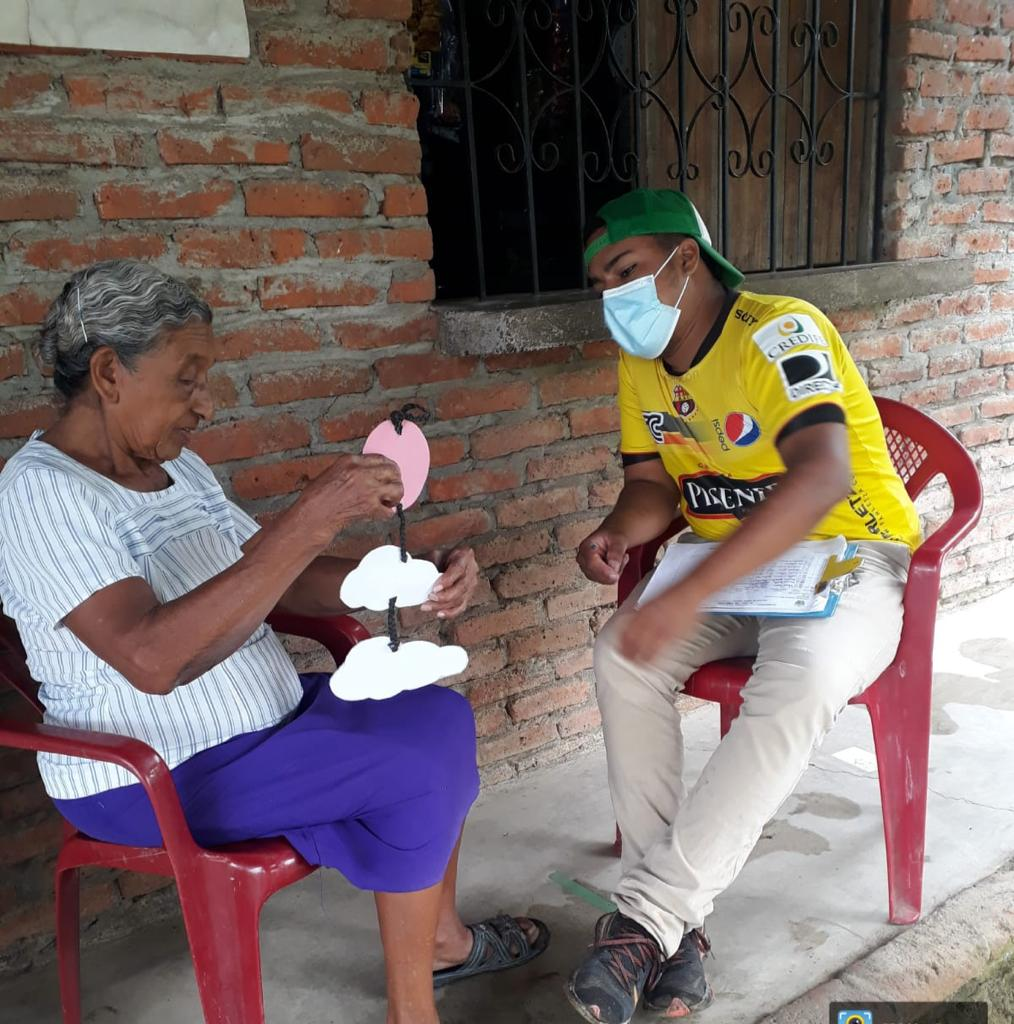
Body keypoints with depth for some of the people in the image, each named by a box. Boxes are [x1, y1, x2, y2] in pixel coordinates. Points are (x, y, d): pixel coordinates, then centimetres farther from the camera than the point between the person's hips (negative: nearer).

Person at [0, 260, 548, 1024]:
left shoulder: (176, 467, 6)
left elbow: (282, 582, 8)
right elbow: (151, 658, -35)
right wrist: (309, 522, -38)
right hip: (152, 780, -9)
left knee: (440, 717, 6)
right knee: (415, 772, -17)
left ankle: (442, 936, 22)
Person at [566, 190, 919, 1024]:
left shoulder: (777, 332, -21)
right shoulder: (642, 364, 2)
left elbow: (823, 477, -37)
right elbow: (653, 483, 9)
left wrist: (687, 597, -44)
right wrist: (617, 535, -16)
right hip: (730, 565, 6)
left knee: (804, 678, -36)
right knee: (622, 657, -20)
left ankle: (646, 915, -27)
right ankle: (676, 919, -14)